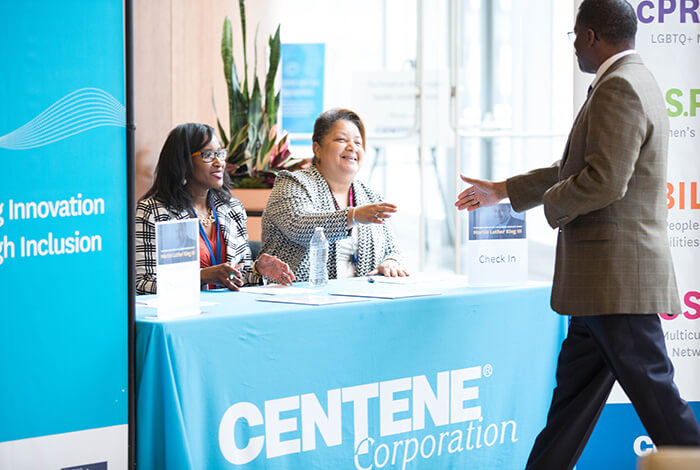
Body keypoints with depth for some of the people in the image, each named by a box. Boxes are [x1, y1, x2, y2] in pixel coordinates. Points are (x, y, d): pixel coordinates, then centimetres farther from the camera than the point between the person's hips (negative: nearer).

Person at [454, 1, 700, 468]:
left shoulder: (619, 88, -16)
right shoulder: (634, 80, 18)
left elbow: (605, 180, -25)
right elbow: (579, 167, 27)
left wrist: (554, 203, -5)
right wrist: (504, 191, 32)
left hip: (619, 280, -11)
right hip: (604, 284, 11)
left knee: (657, 400, -7)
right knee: (573, 396, 15)